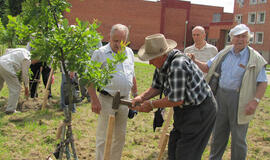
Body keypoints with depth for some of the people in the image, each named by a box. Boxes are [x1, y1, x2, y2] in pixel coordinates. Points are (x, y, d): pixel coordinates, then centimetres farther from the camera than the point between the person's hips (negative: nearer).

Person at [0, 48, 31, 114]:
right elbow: (25, 74, 0)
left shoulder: (23, 50, 19)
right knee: (16, 88, 0)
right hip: (6, 67, -9)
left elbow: (7, 50, 30)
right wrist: (26, 88, 11)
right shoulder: (27, 59, -4)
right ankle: (10, 110, 1)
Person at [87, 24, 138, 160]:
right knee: (103, 137, -1)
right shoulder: (100, 53, -9)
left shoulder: (129, 53, 10)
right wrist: (94, 100, -17)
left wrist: (135, 95, 18)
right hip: (107, 100, -6)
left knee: (120, 136, 15)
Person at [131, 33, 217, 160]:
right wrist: (142, 97, -7)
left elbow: (176, 100, -27)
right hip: (185, 110, 10)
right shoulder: (162, 62, -1)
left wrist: (152, 105, -15)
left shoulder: (178, 65, -31)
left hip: (200, 111, -9)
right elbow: (157, 87, 10)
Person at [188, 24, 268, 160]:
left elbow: (263, 82, -10)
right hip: (221, 95, 4)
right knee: (218, 133, 16)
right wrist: (194, 61, -4)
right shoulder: (224, 53, 7)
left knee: (238, 137, 5)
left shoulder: (255, 59, -7)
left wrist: (255, 101, -23)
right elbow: (207, 67, 13)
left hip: (240, 99, -4)